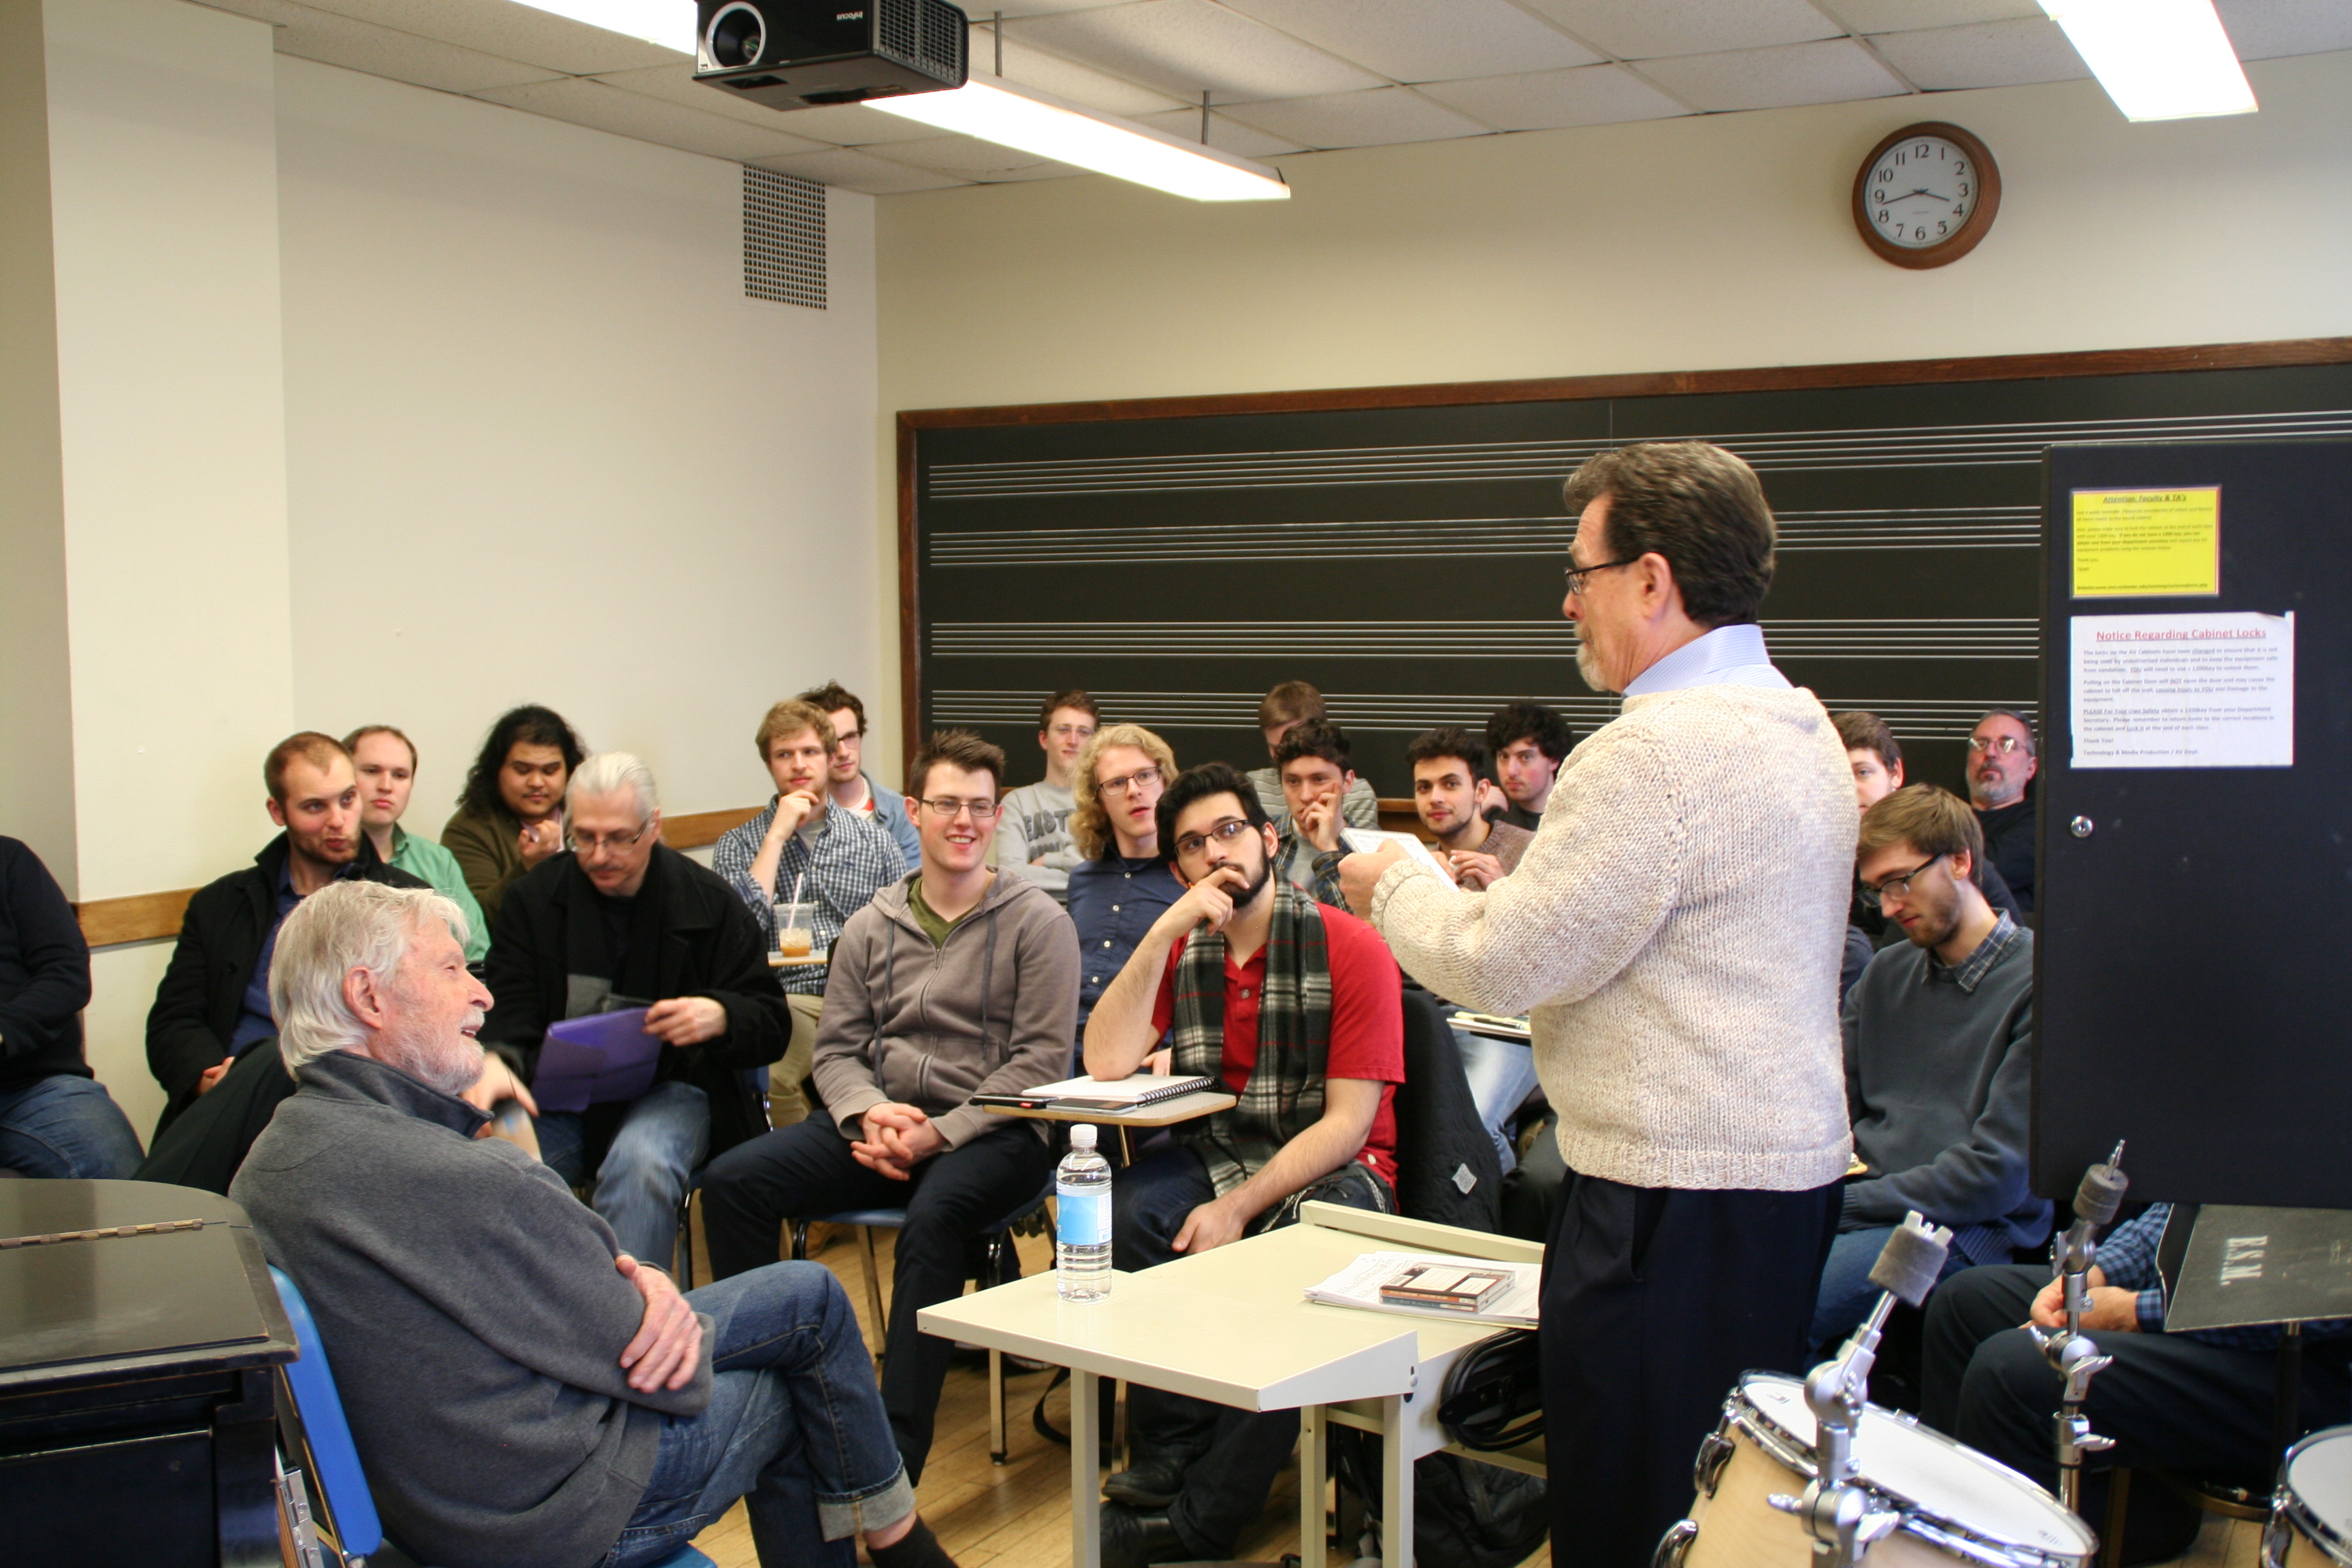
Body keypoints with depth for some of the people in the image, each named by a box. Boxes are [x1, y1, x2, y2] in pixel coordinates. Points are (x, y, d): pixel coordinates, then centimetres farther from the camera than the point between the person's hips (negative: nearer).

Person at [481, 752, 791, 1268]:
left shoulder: (708, 902, 2)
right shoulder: (533, 900, 7)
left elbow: (772, 1026, 0)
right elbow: (508, 1021, 2)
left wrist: (720, 1017, -23)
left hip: (672, 1088, -1)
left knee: (641, 1162, -35)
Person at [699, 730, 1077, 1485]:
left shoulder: (1038, 921, 0)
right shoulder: (871, 926, 14)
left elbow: (1041, 1061, -7)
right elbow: (836, 1049, 13)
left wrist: (939, 1134, -17)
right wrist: (870, 1113, -10)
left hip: (992, 1132, -5)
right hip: (882, 1122, 5)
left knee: (932, 1217, -38)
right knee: (732, 1180, -16)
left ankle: (894, 1458, -34)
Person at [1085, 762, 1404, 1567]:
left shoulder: (1349, 948, -10)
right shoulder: (1179, 947, 4)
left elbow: (1348, 1122, -13)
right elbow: (1106, 1065, -9)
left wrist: (1237, 1208, -21)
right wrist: (1164, 932, -15)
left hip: (1330, 1170, -4)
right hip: (1213, 1155, 4)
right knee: (1120, 1214, -27)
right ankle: (1167, 1460, -12)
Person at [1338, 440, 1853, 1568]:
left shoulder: (1655, 753, -20)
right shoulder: (1800, 727, 12)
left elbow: (1502, 965, -17)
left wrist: (1396, 885, 1)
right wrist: (1506, 893, 16)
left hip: (1675, 1198, -10)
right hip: (1791, 1166, 10)